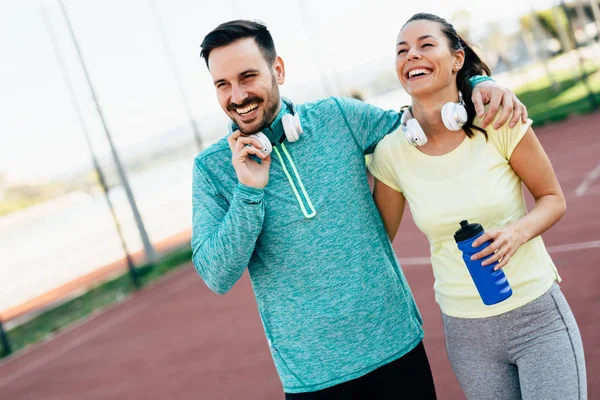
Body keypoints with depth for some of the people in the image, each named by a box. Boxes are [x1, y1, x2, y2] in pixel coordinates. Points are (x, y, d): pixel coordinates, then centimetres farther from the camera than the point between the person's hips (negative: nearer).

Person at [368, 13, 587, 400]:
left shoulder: (499, 120, -12)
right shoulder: (391, 151, -7)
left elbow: (553, 199, -3)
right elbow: (379, 236, 6)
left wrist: (519, 230, -21)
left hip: (538, 315, -2)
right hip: (465, 329, 2)